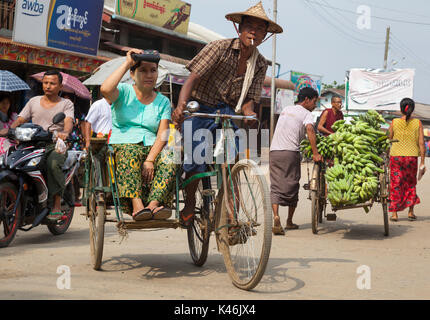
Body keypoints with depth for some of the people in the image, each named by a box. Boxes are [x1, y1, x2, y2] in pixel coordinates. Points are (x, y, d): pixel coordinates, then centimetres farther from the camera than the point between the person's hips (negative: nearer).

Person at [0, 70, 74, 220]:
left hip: (56, 146, -3)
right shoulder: (34, 101, 19)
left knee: (53, 163, -37)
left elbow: (69, 122, -11)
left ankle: (56, 204, -30)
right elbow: (20, 120, 14)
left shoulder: (66, 104, 8)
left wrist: (65, 132, -35)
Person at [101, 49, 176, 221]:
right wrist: (126, 63, -7)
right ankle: (136, 205, -49)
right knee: (130, 152, -37)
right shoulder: (124, 92, 9)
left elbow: (162, 134, 1)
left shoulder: (163, 101, 15)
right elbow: (105, 90, -17)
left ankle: (154, 203, -46)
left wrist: (150, 160, -18)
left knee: (169, 159, -30)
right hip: (122, 144, -2)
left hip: (152, 148, 2)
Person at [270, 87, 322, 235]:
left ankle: (276, 217, -20)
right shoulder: (306, 114, 1)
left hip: (274, 151, 5)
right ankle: (289, 222, 20)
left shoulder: (286, 109, 21)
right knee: (291, 187, 9)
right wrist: (315, 153, -20)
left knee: (275, 187, 1)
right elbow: (310, 130, -18)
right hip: (290, 152, -5)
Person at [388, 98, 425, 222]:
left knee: (395, 185, 6)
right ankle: (411, 211, 15)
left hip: (396, 156, -1)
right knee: (411, 184, 18)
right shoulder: (417, 123, -2)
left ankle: (394, 213, 4)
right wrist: (422, 162, 2)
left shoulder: (394, 122, -3)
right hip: (412, 157, 1)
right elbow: (421, 143, -3)